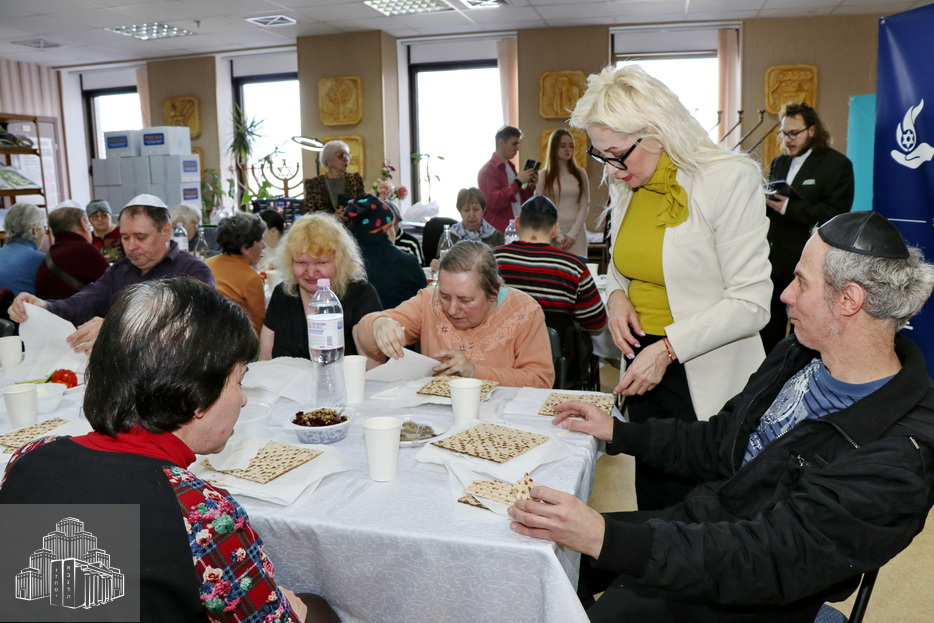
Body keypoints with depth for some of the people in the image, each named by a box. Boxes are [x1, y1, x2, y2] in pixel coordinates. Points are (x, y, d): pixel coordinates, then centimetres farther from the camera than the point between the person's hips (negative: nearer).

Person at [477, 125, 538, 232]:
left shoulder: (511, 167, 16)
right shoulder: (487, 171, -10)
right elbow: (493, 202, -21)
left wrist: (530, 186, 3)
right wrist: (518, 182, -19)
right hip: (498, 232, -8)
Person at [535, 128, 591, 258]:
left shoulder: (580, 174, 10)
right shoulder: (543, 176, 3)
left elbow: (585, 205, 5)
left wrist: (573, 233, -7)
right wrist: (559, 236, -10)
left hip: (577, 233, 2)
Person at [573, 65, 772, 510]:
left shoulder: (729, 180, -15)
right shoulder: (625, 186, 6)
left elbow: (750, 303, -18)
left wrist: (667, 348, -22)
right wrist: (616, 296, -2)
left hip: (707, 380, -6)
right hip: (644, 366, 6)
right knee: (654, 506, 15)